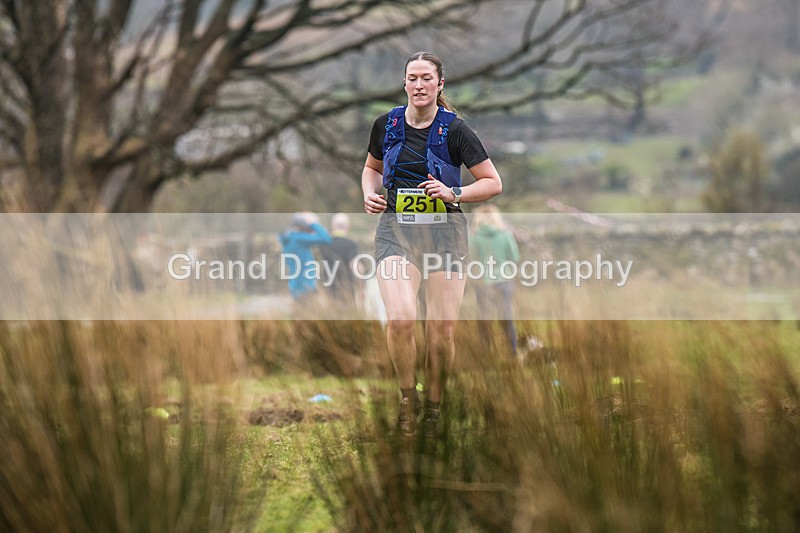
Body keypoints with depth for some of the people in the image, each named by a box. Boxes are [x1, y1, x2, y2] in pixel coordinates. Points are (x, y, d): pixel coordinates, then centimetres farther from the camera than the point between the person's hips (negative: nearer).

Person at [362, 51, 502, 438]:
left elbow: (493, 183, -1)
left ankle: (433, 407, 18)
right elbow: (373, 167, 24)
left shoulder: (454, 130, -5)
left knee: (442, 328, -2)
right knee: (401, 318, -19)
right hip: (396, 228, 1)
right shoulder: (387, 125, 4)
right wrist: (369, 194, 4)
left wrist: (454, 194, -15)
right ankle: (407, 399, 2)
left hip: (444, 231, -1)